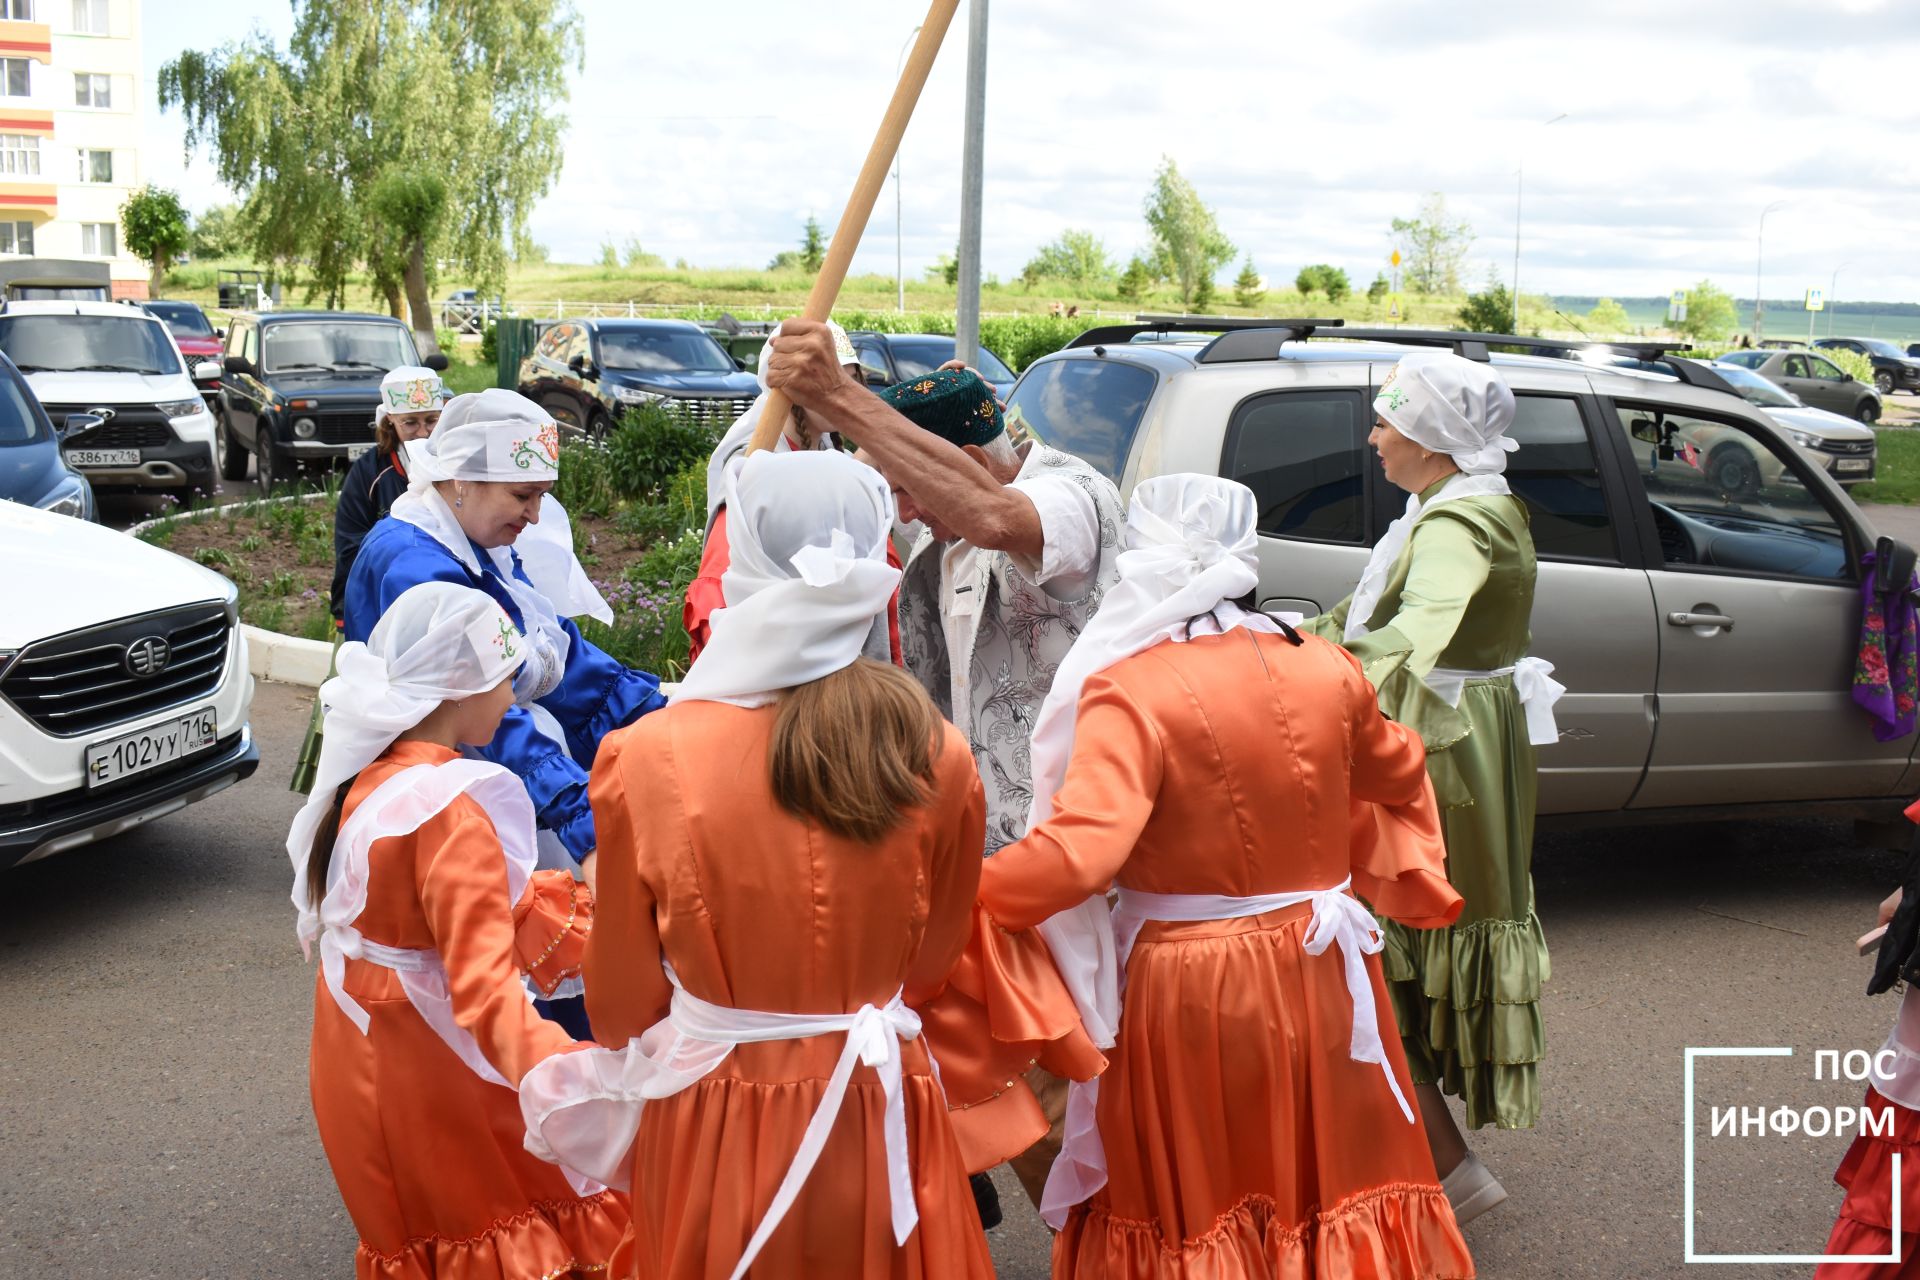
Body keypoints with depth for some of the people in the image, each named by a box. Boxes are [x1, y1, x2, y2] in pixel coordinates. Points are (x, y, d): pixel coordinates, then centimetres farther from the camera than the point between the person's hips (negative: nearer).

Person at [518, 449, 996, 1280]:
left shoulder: (647, 761, -17)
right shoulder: (939, 760, -14)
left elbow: (621, 1006, -4)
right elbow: (930, 964, 4)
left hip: (712, 1134, -1)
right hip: (877, 1127, 1)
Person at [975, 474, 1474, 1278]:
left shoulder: (1129, 689, -17)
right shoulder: (1328, 671, 1)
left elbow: (1078, 851, -26)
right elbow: (1403, 786, 18)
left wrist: (959, 898, -16)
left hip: (1186, 992, -4)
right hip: (1318, 976, 4)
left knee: (1188, 1212, 14)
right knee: (1332, 1186, 20)